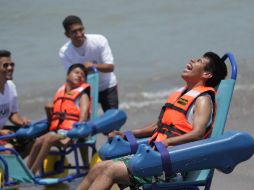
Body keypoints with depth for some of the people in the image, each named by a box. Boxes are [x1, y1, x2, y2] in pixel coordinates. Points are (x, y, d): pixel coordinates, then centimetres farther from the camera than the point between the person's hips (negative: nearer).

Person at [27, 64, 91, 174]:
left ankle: (32, 173, -28)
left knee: (49, 139, -29)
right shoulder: (60, 93, 19)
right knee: (39, 141, -21)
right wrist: (49, 111, 2)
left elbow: (83, 119, -9)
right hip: (56, 131, 5)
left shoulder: (82, 95, 4)